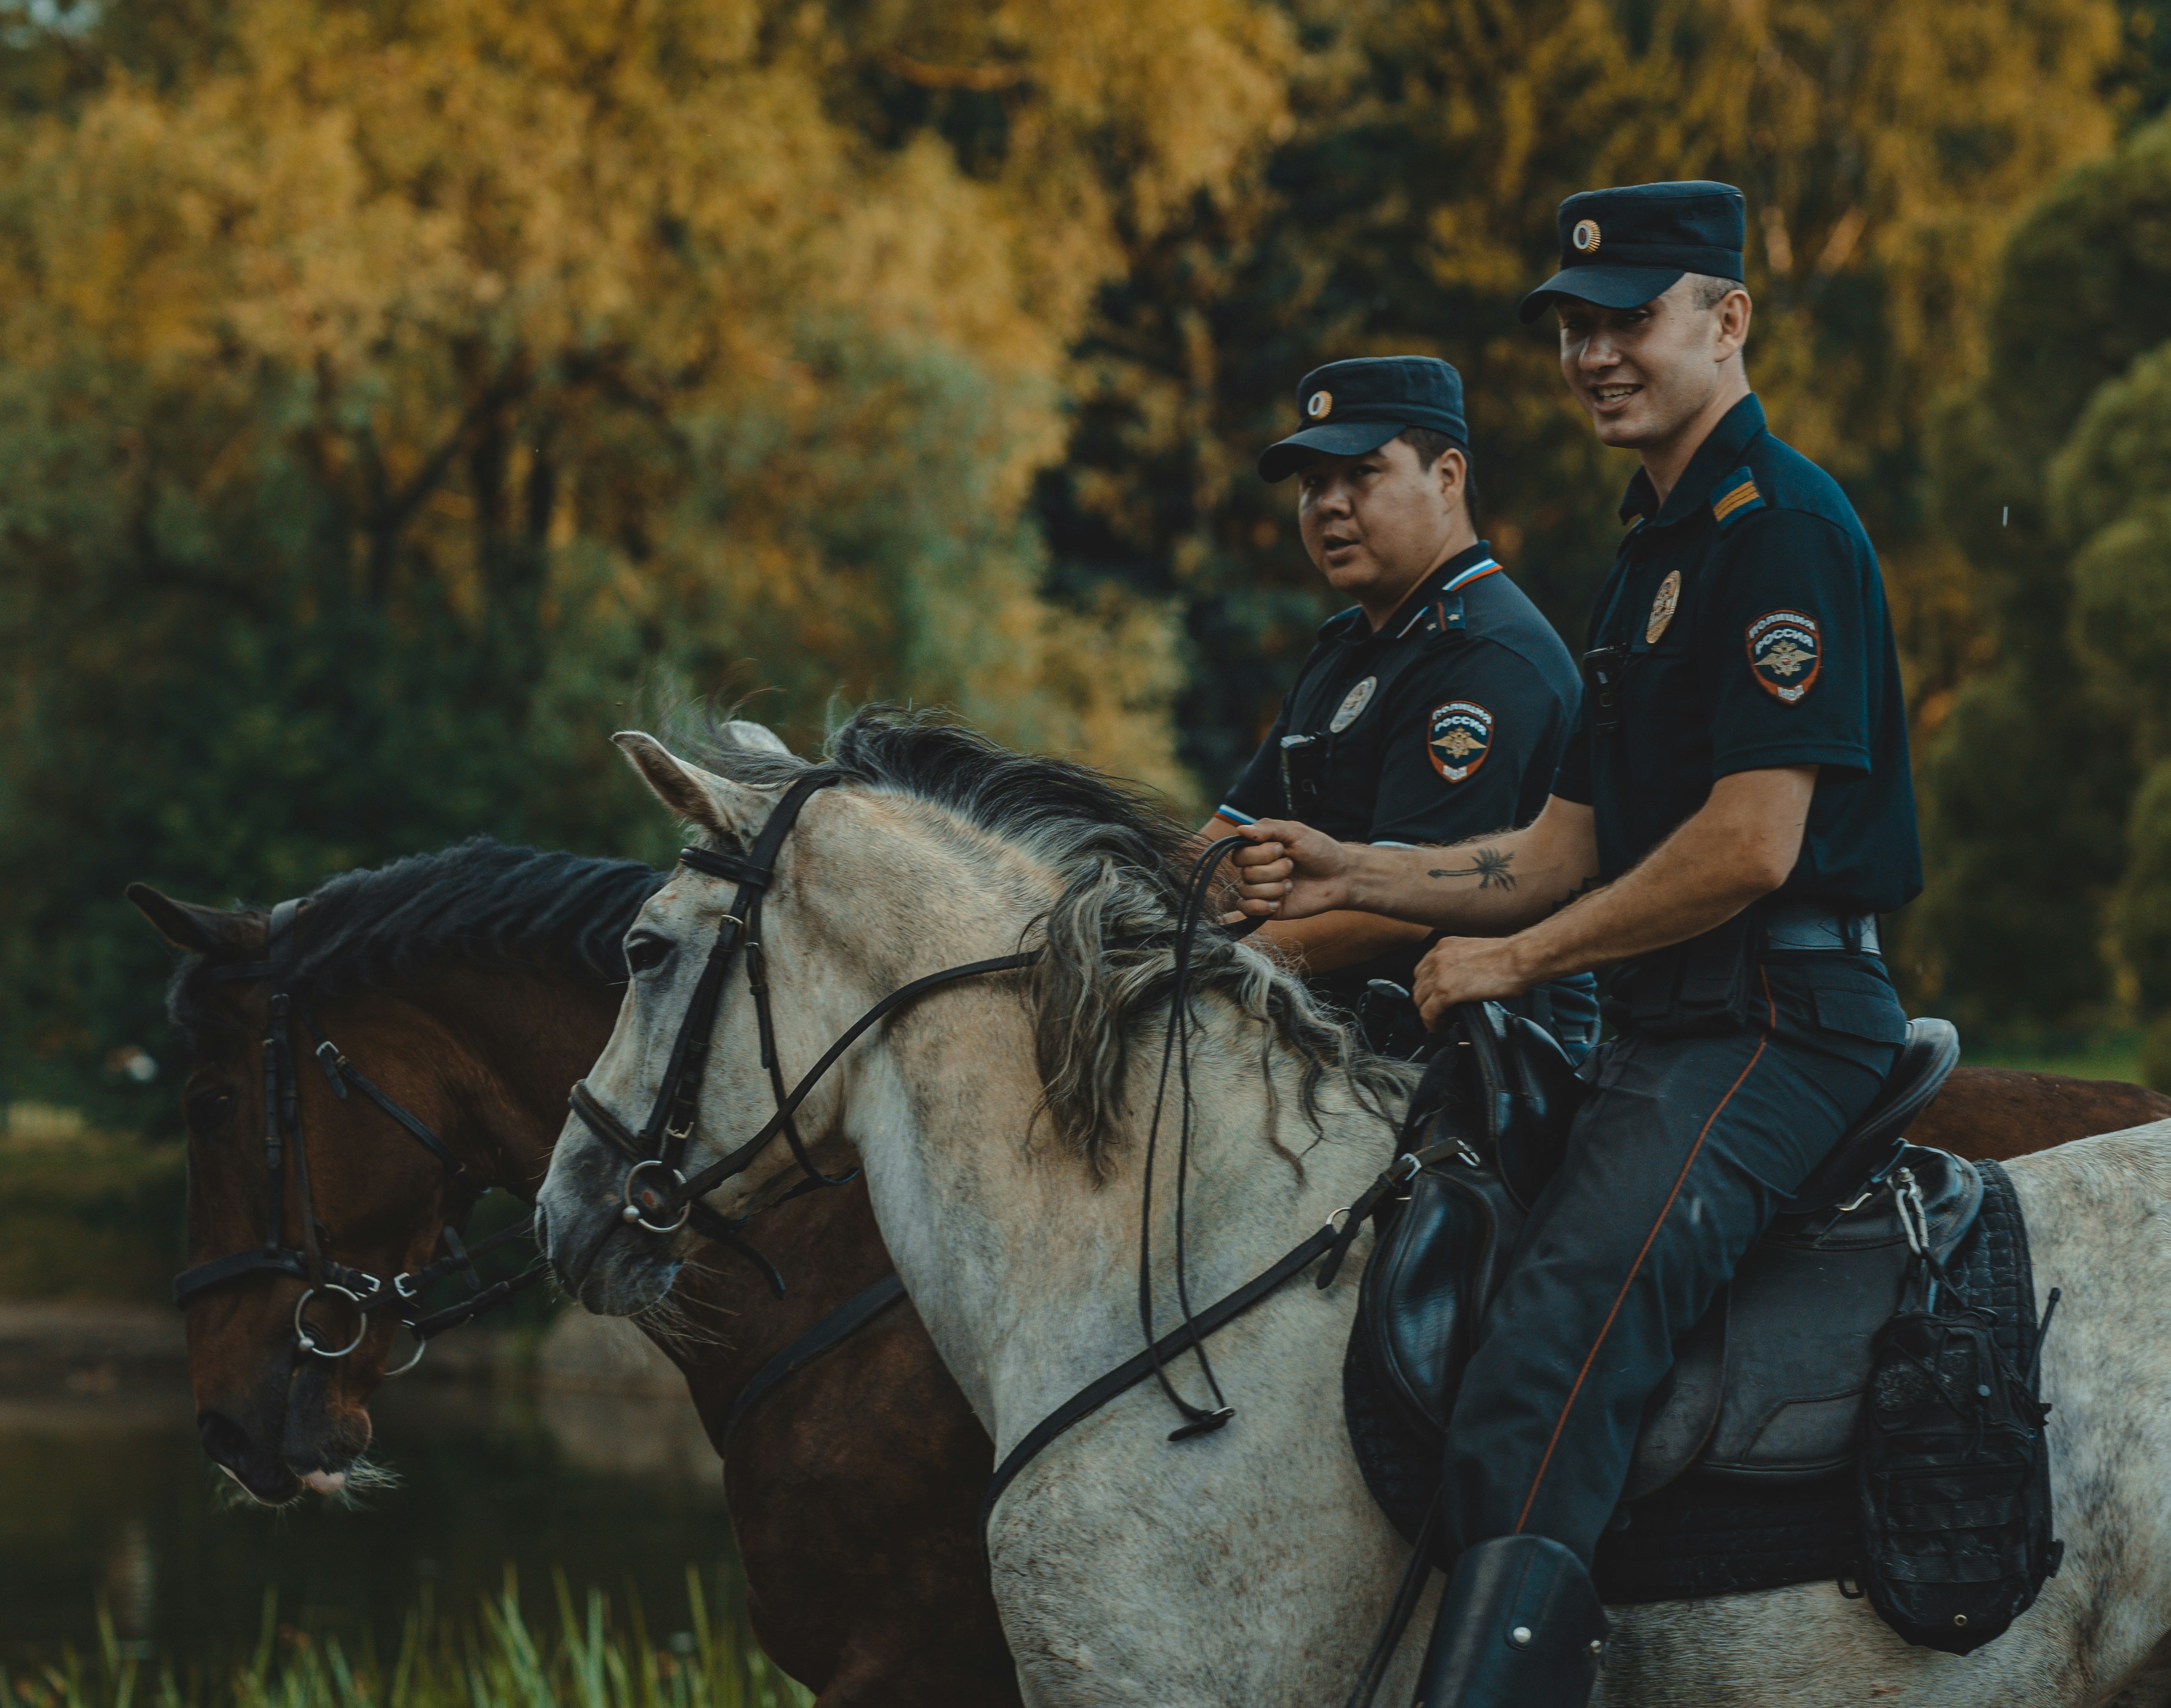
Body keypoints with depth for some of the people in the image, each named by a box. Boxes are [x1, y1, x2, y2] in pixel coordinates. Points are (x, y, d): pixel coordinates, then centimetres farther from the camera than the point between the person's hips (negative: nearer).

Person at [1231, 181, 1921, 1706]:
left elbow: (1750, 846, -19)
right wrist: (1353, 878, 9)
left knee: (1533, 1399, -25)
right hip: (1664, 1034, 11)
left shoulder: (1783, 526, -11)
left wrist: (1519, 958, -10)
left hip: (1770, 1032, -11)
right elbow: (1570, 848, 23)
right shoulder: (1658, 547, 22)